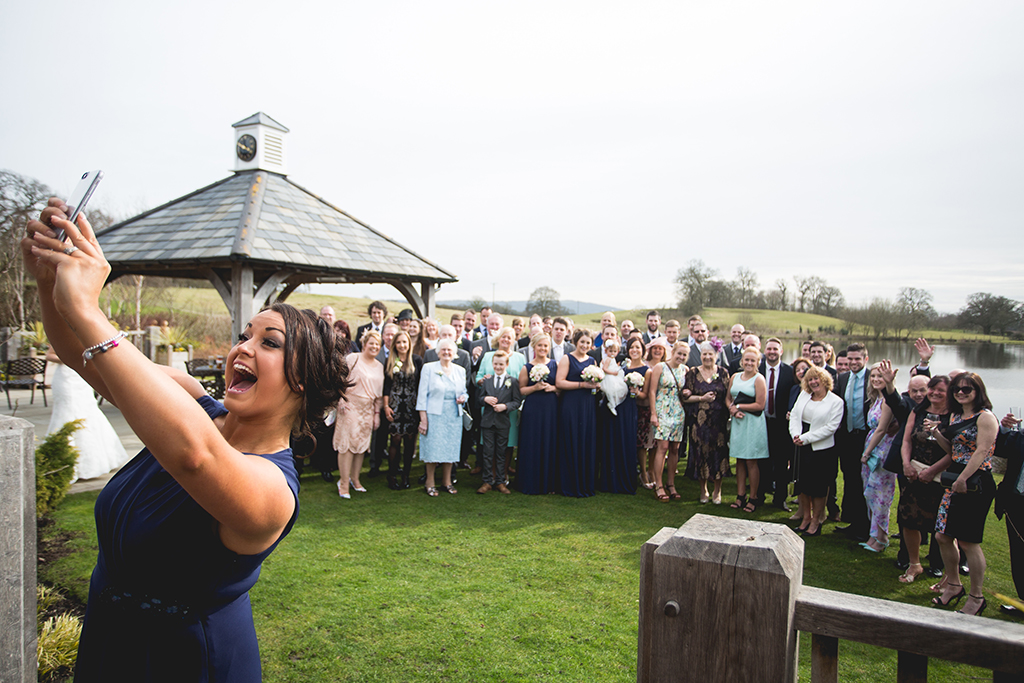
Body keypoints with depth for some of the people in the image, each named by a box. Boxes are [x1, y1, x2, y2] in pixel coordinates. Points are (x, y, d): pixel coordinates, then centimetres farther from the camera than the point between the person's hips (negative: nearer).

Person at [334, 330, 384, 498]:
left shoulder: (379, 366, 12)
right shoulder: (352, 358, -4)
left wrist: (377, 413, 12)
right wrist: (341, 400, -11)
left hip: (368, 409, 5)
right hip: (351, 406, -5)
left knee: (362, 444, 6)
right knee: (347, 443, -7)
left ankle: (355, 479, 19)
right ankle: (344, 483, 0)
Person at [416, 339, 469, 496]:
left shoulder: (460, 370, 11)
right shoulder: (428, 368, 0)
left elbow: (464, 391, 19)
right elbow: (422, 394, -4)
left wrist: (463, 397, -6)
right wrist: (423, 417, -10)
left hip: (454, 416, 4)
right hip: (434, 414, -4)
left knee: (450, 448, 6)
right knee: (433, 448, -3)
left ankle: (446, 482, 19)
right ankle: (430, 483, 11)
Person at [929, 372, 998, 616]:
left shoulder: (985, 417, -10)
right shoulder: (955, 415, 15)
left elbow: (981, 452, -17)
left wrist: (962, 479, -21)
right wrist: (935, 432, 3)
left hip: (976, 483, -8)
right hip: (955, 479, 8)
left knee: (968, 541, -3)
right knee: (942, 536, 9)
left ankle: (976, 597, 12)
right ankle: (953, 584, 27)